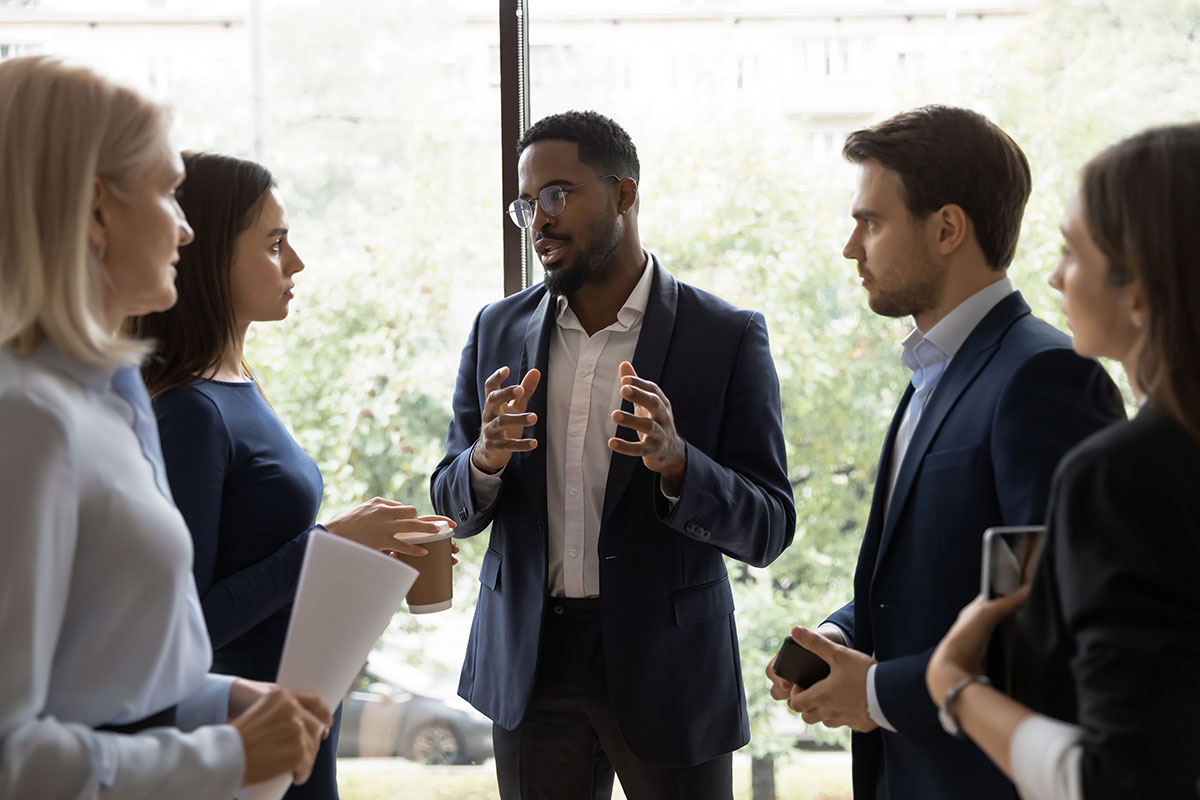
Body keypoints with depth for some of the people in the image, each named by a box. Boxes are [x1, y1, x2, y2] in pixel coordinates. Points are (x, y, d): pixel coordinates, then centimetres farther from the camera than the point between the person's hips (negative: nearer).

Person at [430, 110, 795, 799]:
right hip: (532, 663, 3)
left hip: (667, 665, -3)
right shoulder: (499, 330, 6)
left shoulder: (728, 336, -6)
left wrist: (676, 462, -27)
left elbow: (769, 529, -8)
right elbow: (453, 506, 9)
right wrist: (485, 460, -14)